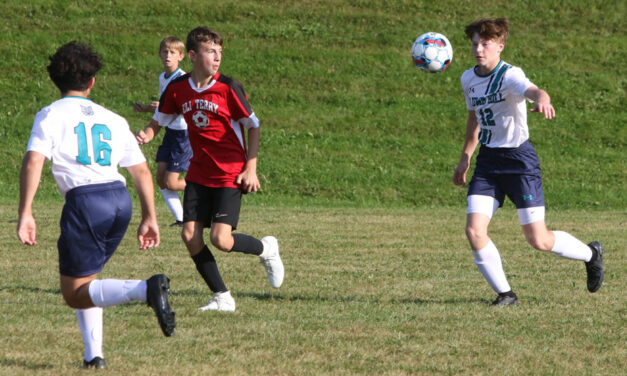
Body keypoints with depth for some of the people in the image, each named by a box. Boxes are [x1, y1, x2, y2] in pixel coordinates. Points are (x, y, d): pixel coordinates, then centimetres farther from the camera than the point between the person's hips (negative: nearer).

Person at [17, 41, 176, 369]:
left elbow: (33, 162, -9)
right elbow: (142, 171, 17)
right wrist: (149, 218, 21)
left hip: (84, 200, -5)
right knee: (82, 279, 23)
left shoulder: (50, 115, 6)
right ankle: (93, 355, 10)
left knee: (75, 294, 0)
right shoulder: (112, 120, 19)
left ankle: (146, 289, -24)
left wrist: (25, 215, -11)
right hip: (121, 199, 5)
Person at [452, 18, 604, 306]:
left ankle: (590, 254, 26)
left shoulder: (510, 76, -17)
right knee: (474, 231, -12)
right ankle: (504, 293, 4)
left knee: (538, 240, -5)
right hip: (488, 161, 6)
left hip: (519, 159, -6)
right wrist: (464, 159, 31)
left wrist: (542, 99, -65)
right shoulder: (468, 79, 6)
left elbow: (533, 90, -40)